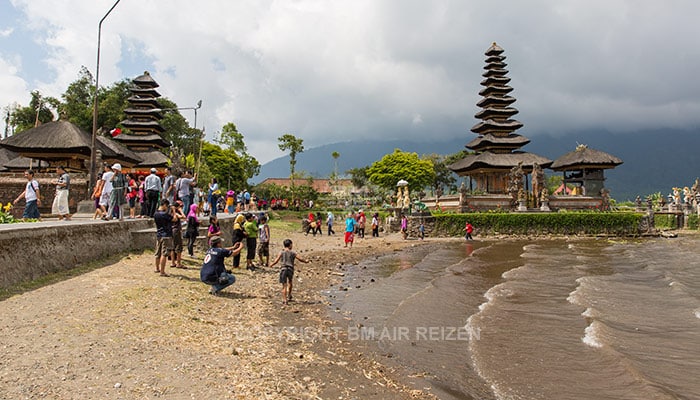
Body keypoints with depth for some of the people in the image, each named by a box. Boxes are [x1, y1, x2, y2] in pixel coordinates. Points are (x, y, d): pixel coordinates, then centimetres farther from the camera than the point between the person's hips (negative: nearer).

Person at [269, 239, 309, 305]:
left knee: (284, 285, 1)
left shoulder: (281, 252, 2)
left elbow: (276, 261, -3)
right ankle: (289, 296, 36)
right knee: (290, 282, 26)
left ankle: (284, 300, -4)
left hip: (283, 269, -1)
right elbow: (300, 259, 2)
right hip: (290, 269, 1)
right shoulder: (293, 253, 2)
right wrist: (305, 261, 21)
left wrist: (271, 265, 14)